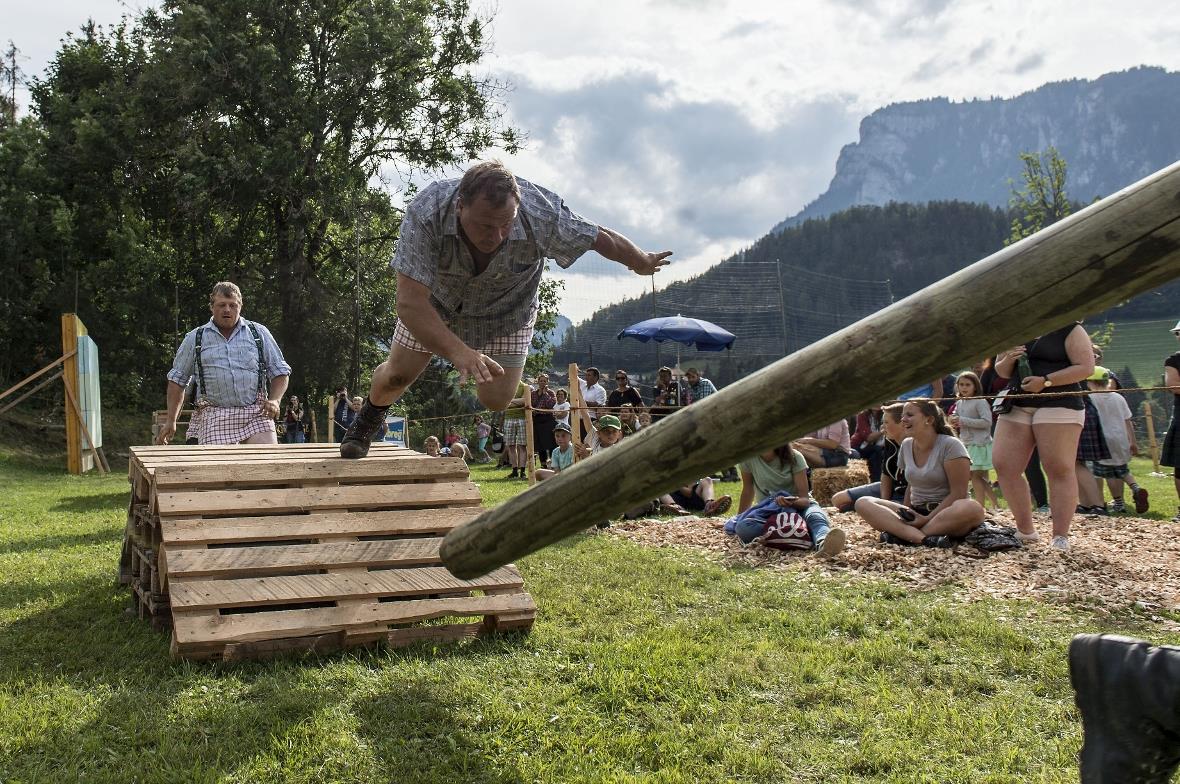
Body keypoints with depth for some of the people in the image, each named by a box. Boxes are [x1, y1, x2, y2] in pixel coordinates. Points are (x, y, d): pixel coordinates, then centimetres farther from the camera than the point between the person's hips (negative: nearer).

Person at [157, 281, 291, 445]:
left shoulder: (259, 333, 13)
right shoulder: (195, 339, 13)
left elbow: (280, 372, 15)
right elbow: (177, 379, 17)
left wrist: (274, 400, -3)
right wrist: (170, 420, 12)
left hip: (256, 414, 0)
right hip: (214, 419, 0)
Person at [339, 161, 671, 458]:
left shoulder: (542, 215, -39)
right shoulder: (426, 212, -41)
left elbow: (603, 239, -19)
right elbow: (410, 302, -43)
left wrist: (643, 263, 0)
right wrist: (459, 352, -56)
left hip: (505, 309, 0)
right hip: (438, 299, 0)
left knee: (496, 400, -7)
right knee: (397, 375, 2)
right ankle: (369, 419, 38)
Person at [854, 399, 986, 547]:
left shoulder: (951, 445, -9)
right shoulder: (906, 445, 9)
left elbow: (958, 493, -13)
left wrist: (927, 519, -19)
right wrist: (905, 512, 0)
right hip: (916, 512, 5)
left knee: (973, 508, -39)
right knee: (862, 503, -17)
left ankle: (902, 534, -32)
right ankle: (925, 539, -36)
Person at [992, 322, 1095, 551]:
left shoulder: (1070, 330, 1)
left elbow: (1086, 367, -8)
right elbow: (1001, 371, 21)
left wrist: (1046, 381, -17)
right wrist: (1008, 360, -3)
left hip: (1057, 406, -5)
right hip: (1017, 406, 6)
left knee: (1060, 470, -8)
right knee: (1003, 465, -4)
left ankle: (1061, 537, -4)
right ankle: (1025, 530, 7)